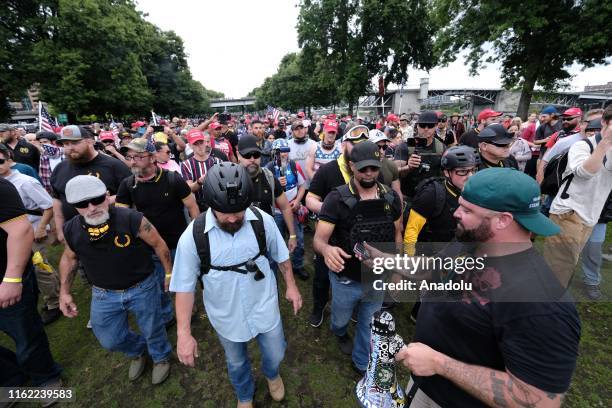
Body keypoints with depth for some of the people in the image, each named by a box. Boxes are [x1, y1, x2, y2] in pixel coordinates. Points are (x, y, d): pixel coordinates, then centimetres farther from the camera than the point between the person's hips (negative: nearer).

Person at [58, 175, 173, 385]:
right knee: (110, 340, 19)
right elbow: (68, 258, 11)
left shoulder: (131, 219, -26)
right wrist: (64, 292, 8)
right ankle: (137, 351, 54)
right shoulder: (72, 229, -10)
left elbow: (158, 244, -13)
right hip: (104, 294, 4)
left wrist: (169, 273, -5)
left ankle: (161, 358, 49)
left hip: (143, 288, -4)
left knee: (152, 331, 16)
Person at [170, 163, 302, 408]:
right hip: (226, 317, 0)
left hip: (265, 309, 1)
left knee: (275, 355, 22)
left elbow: (281, 255, -2)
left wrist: (291, 285, 5)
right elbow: (184, 286, -13)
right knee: (236, 363, 26)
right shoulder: (193, 236, -23)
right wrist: (183, 333, -13)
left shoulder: (263, 221, -19)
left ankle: (272, 374, 61)